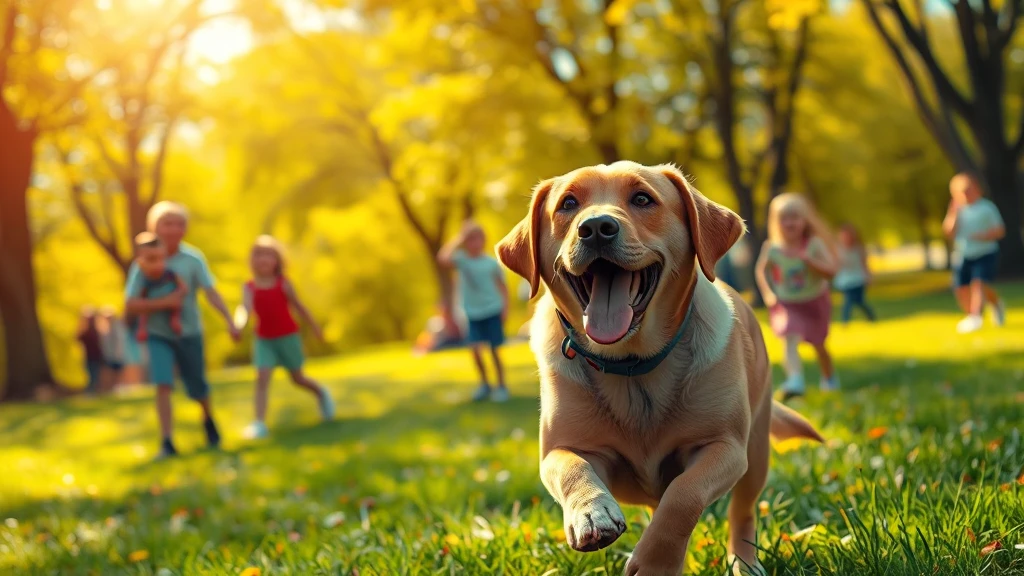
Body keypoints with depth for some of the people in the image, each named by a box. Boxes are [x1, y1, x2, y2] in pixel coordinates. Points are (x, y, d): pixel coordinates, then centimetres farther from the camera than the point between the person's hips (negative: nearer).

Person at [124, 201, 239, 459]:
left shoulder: (193, 259, -10)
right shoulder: (143, 264, -9)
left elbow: (210, 292, -17)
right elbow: (130, 305, -13)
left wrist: (229, 321, -29)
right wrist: (164, 302, -25)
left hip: (189, 333, 1)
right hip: (158, 335, -1)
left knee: (197, 388, 9)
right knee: (163, 384, -17)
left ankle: (208, 419, 41)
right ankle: (166, 442, -10)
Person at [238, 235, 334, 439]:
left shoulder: (283, 284, -9)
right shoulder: (249, 287, -7)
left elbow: (298, 306, 2)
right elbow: (246, 308, -24)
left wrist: (315, 329, 11)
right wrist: (239, 325, -45)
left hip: (288, 336, -1)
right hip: (264, 340, 1)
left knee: (297, 378, 14)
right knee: (262, 378, -16)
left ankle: (321, 393, 46)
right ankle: (260, 423, -19)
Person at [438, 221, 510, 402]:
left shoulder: (492, 263, -5)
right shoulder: (461, 259, -4)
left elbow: (502, 287, 3)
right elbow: (443, 259, -24)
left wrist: (505, 309, -4)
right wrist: (457, 240, -19)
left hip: (492, 311, -1)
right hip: (472, 313, 2)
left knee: (494, 349, 3)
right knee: (476, 348, -4)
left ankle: (502, 386, 14)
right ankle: (484, 384, 15)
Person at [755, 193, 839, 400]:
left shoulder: (814, 244, -17)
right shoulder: (772, 248, -14)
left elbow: (831, 271, -23)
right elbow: (761, 270, 4)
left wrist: (809, 260, -35)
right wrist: (767, 293, -9)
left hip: (814, 303, 1)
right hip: (787, 304, -1)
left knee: (818, 345, 18)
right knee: (791, 340, -25)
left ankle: (830, 379, 44)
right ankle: (795, 380, -42)